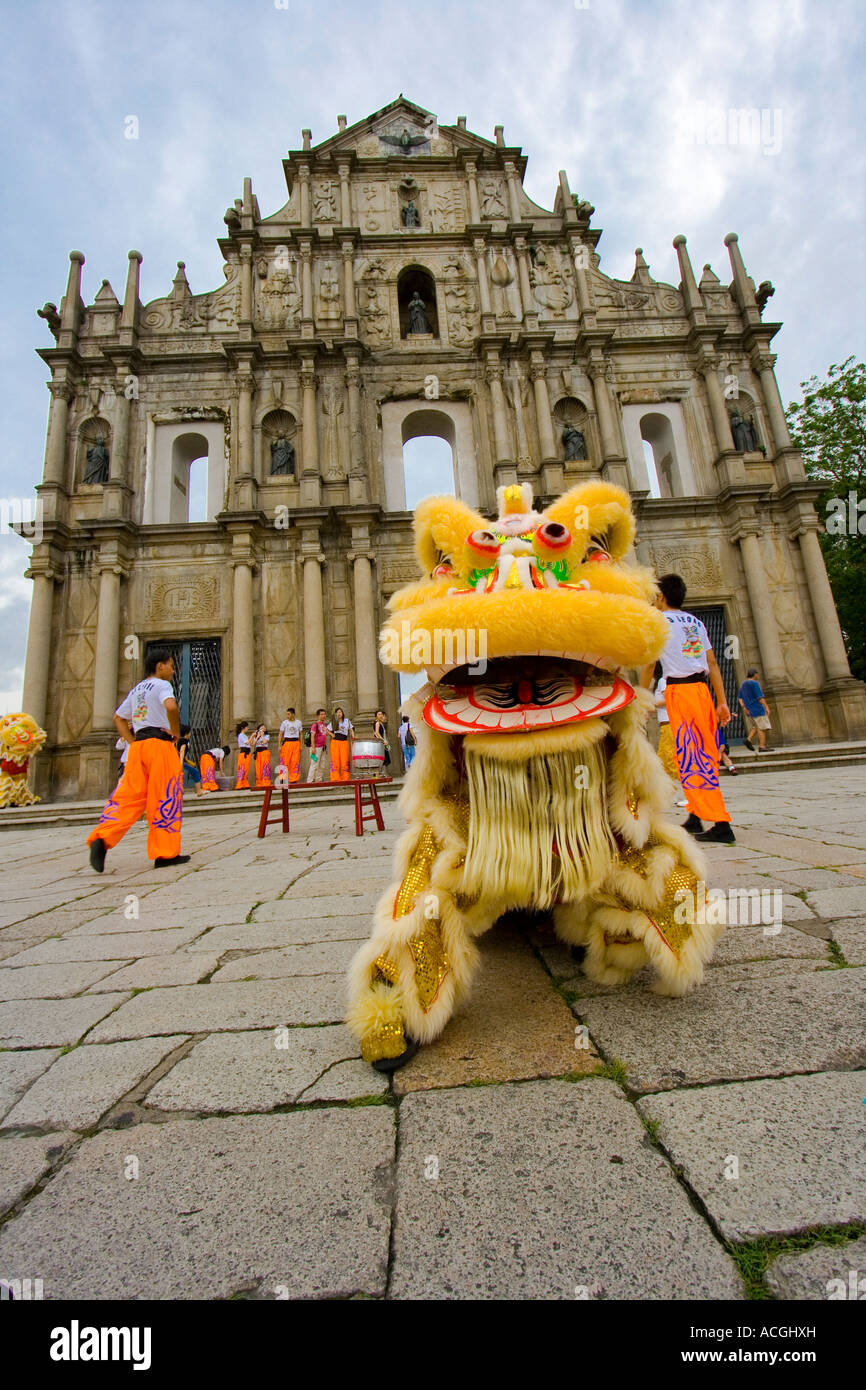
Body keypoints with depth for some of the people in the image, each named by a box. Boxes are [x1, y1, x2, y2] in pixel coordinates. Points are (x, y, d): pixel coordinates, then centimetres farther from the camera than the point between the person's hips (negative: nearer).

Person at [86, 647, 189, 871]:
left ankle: (102, 839, -12)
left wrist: (132, 741, 16)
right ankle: (166, 853, 4)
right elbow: (171, 706, -24)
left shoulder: (136, 689, 22)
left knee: (128, 797, 6)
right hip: (159, 744, -7)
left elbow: (118, 718, 26)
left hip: (138, 745, 7)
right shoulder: (161, 685, -3)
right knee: (165, 798, -1)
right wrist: (176, 732, -10)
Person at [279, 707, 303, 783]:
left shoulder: (298, 722, 9)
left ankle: (294, 779, 4)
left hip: (296, 742, 2)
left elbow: (300, 734, 13)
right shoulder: (284, 722, 3)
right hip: (287, 742, -2)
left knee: (295, 761, -3)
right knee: (285, 761, -7)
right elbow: (280, 734, 4)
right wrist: (280, 745, -3)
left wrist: (301, 745, 7)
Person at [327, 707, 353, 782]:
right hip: (335, 742, 0)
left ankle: (345, 778, -2)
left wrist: (353, 737, -3)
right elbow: (327, 730, 16)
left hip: (344, 742, 0)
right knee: (335, 760, -5)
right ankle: (335, 778, -4)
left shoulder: (347, 721, 12)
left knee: (345, 760, -6)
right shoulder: (333, 722, 11)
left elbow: (351, 730, 13)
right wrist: (332, 734, 2)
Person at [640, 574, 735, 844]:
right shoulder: (696, 622, 18)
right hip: (702, 689, 7)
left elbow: (648, 665, -2)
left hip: (679, 690, -7)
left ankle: (720, 824, -9)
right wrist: (723, 702, 13)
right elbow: (712, 664, 13)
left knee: (691, 758, -6)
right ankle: (696, 815, 21)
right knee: (705, 756, 11)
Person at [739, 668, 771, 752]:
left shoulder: (743, 684, 13)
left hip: (749, 710, 8)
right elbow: (760, 697, -15)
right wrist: (766, 707, -10)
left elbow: (739, 698, 11)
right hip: (757, 709, -8)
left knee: (756, 726, 16)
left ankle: (749, 739, -1)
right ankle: (762, 747, -6)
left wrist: (744, 707, 7)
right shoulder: (755, 683, -11)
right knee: (762, 727, -4)